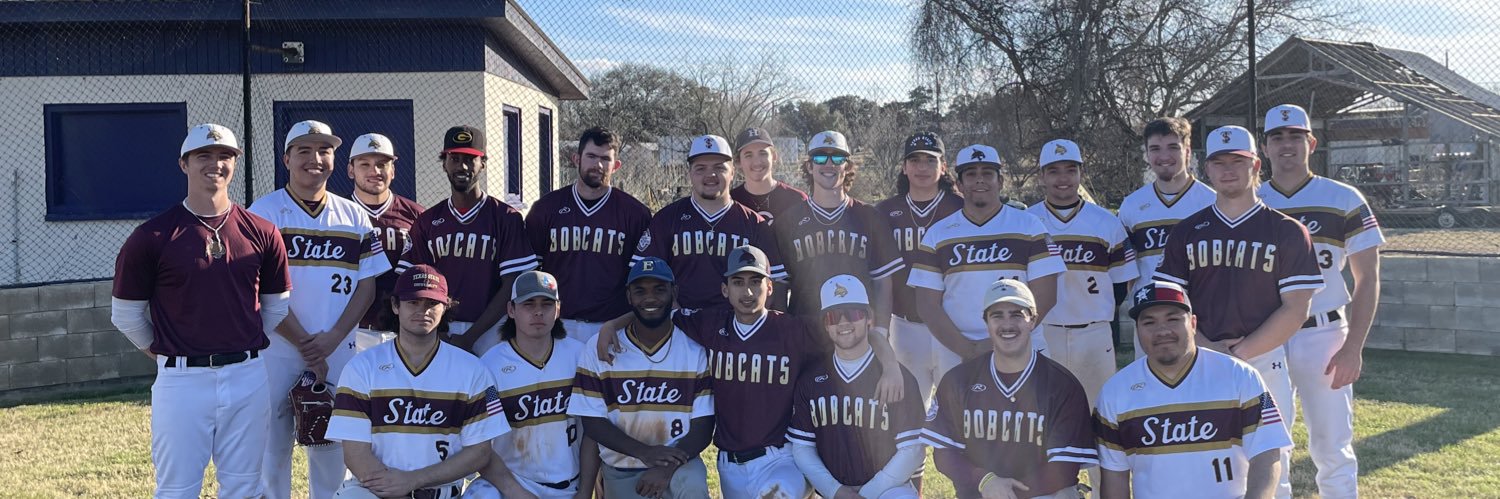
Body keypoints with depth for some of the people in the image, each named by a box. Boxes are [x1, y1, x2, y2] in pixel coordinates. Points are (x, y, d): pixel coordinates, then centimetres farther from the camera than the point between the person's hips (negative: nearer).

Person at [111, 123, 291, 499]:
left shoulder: (262, 233, 3)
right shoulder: (152, 237, -4)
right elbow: (126, 314, 4)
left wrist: (245, 353, 13)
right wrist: (167, 356, 10)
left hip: (248, 379, 2)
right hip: (182, 382, -2)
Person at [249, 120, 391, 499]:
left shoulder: (353, 216, 8)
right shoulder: (264, 212, -2)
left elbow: (368, 284, 5)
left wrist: (333, 338, -8)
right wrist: (305, 346, -11)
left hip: (339, 353, 3)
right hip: (277, 350, -3)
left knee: (333, 447, 10)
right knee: (272, 444, 3)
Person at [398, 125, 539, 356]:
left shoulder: (507, 218, 0)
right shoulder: (427, 221, 10)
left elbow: (511, 287, -5)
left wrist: (470, 336, -11)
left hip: (490, 330, -2)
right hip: (440, 331, 2)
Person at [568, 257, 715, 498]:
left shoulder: (695, 349, -6)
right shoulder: (598, 348, -6)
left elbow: (703, 425, -7)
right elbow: (592, 421, -6)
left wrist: (668, 466, -24)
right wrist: (644, 452, -19)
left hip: (678, 460, -1)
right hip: (621, 471, 2)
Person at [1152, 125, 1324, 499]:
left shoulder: (1287, 232, 3)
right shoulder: (1187, 232, 9)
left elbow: (1295, 310, -4)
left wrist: (1239, 352, -12)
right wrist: (1207, 348, -9)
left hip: (1264, 362, -2)